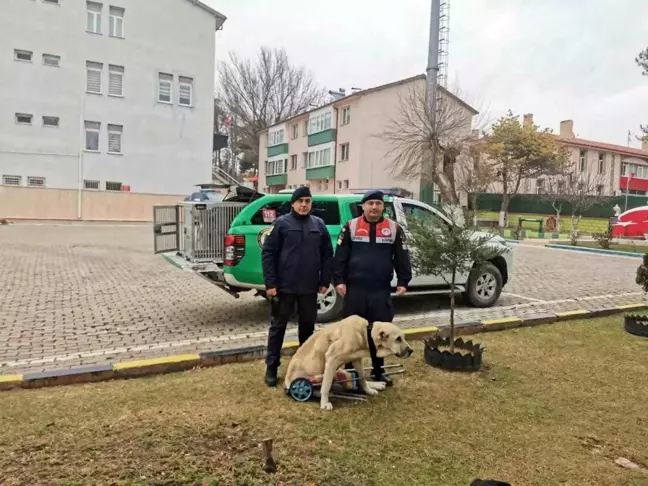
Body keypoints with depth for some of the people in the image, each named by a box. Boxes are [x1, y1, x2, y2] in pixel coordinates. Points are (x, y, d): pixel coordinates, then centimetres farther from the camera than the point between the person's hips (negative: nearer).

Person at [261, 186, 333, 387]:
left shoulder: (319, 224, 7)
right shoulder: (281, 223, -3)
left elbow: (327, 254, 9)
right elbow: (267, 254, -6)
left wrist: (325, 281, 4)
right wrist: (270, 283, -12)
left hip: (310, 287, 3)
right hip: (284, 286, -3)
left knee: (307, 326, 14)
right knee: (278, 326, 6)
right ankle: (271, 367, 16)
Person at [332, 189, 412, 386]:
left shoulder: (394, 228, 5)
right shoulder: (351, 227, 2)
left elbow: (402, 257, 7)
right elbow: (340, 256, 0)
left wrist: (403, 282, 0)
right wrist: (338, 280, -7)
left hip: (381, 291, 1)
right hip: (354, 289, -1)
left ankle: (379, 371, 24)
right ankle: (349, 370, 21)